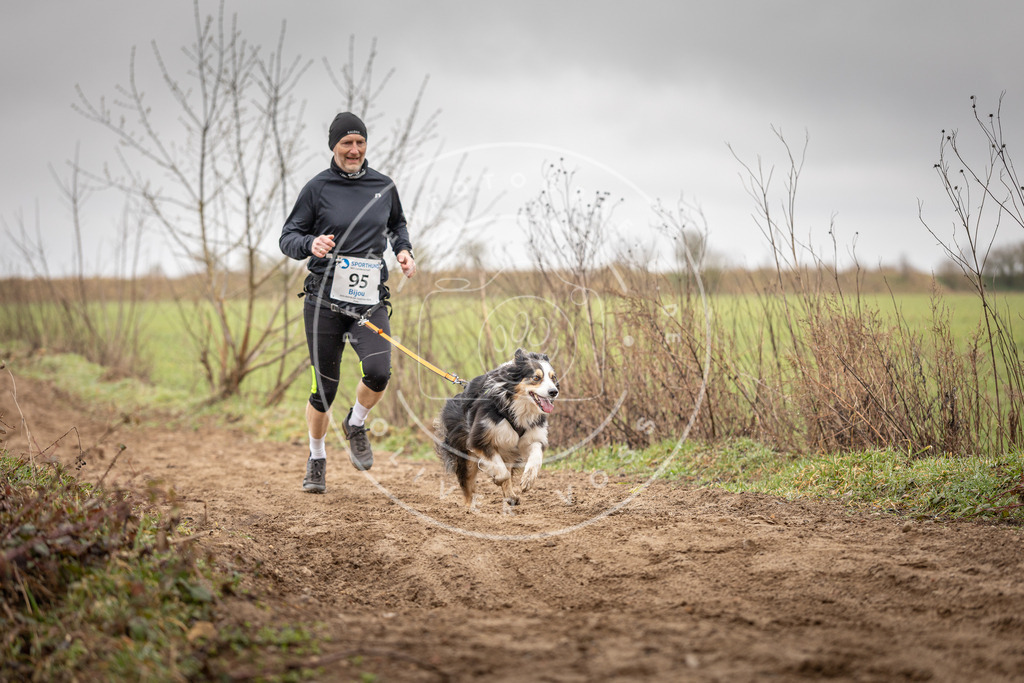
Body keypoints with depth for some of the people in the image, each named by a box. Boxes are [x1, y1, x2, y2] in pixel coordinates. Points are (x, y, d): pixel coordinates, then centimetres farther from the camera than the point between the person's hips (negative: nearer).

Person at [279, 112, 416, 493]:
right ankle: (317, 458, 24)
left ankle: (356, 425, 12)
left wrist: (403, 249, 8)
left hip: (370, 299, 2)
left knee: (378, 372, -20)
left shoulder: (384, 187, 8)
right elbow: (288, 237, 1)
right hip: (325, 298, -2)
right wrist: (311, 244, -20)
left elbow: (397, 224, 28)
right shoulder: (318, 188, -1)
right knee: (324, 387, 2)